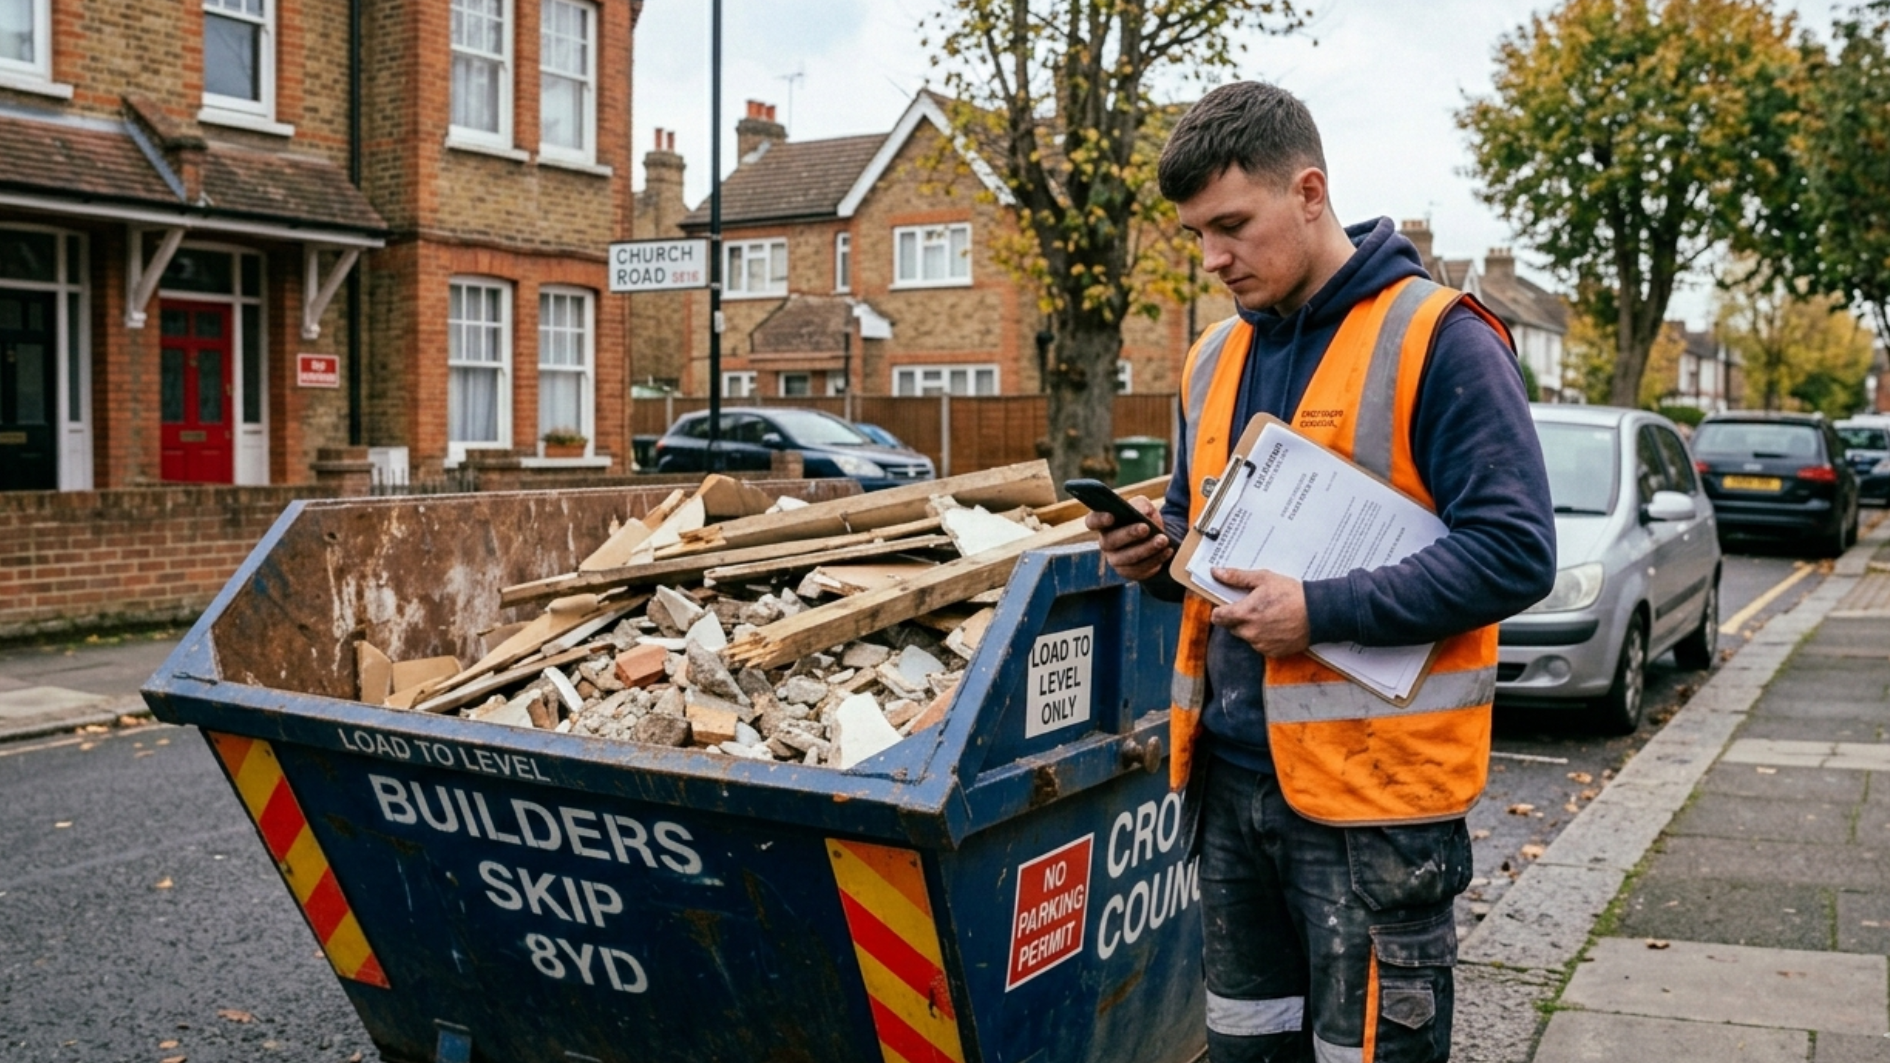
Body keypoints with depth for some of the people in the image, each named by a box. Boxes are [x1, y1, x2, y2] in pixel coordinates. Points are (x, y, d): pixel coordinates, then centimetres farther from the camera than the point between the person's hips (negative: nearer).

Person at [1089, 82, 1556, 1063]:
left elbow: (1513, 551, -17)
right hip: (1230, 774, 7)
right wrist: (1157, 551, -1)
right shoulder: (1214, 359, 12)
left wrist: (1321, 612, -22)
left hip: (1373, 789, -7)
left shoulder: (1436, 339, -10)